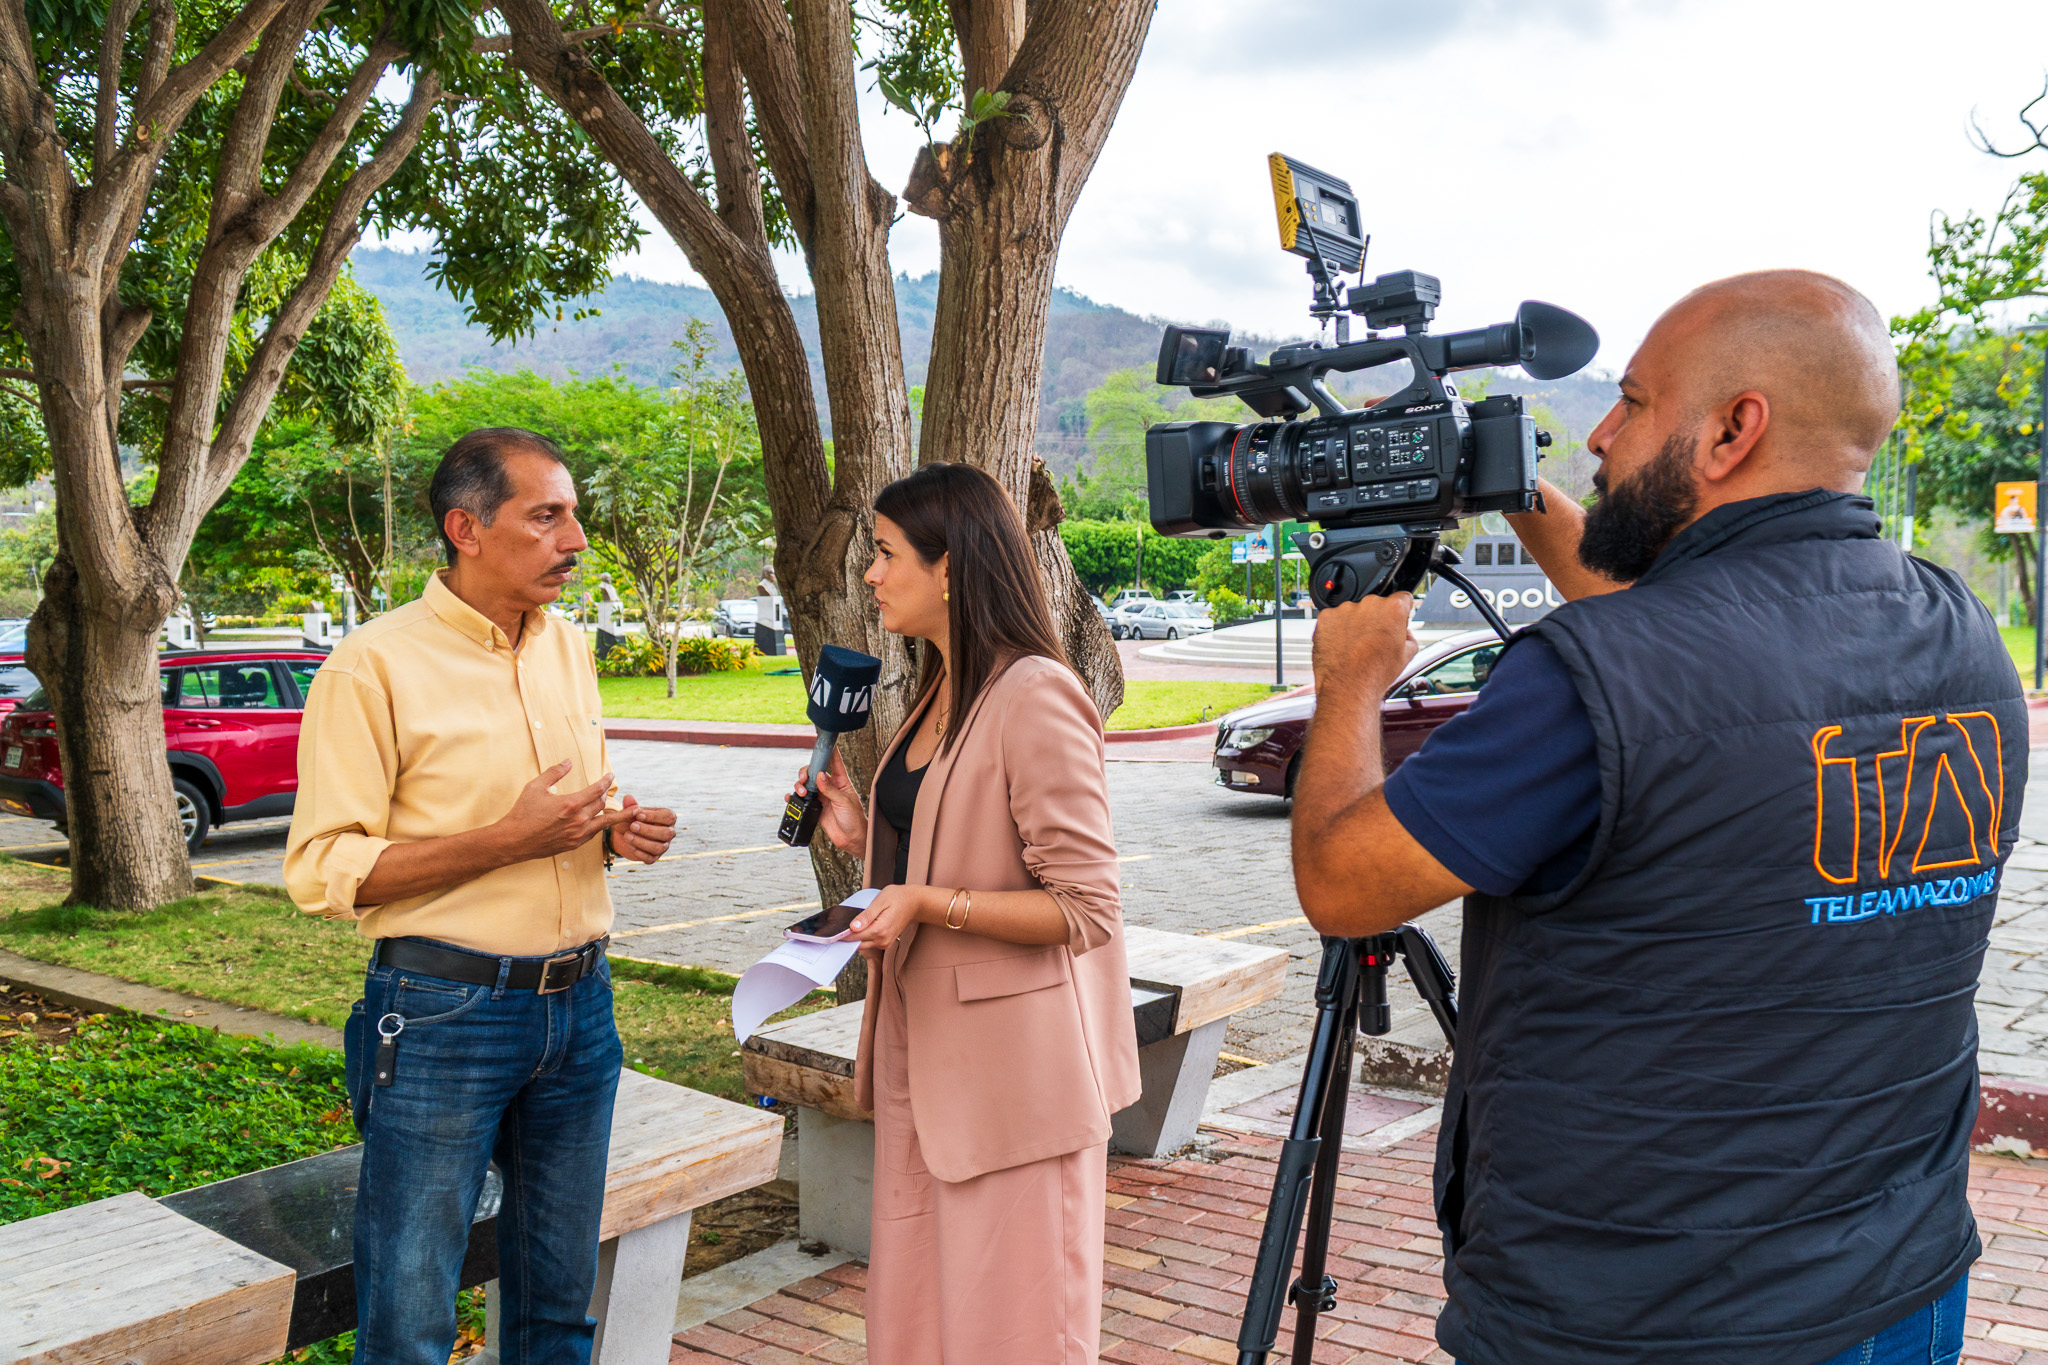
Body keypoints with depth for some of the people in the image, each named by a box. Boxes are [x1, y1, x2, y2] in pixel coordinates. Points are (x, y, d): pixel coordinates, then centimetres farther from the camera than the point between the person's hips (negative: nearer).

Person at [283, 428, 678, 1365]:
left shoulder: (568, 650, 10)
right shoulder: (376, 665, -11)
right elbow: (321, 871, -15)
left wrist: (618, 831, 0)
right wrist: (508, 840, -22)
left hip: (580, 1006, 6)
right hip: (443, 1014, -6)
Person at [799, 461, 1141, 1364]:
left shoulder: (1035, 697, -17)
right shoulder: (939, 693, 12)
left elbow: (1085, 909, -19)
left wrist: (931, 902, -25)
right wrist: (864, 837, 6)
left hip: (1011, 1069, -9)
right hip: (922, 1054, 9)